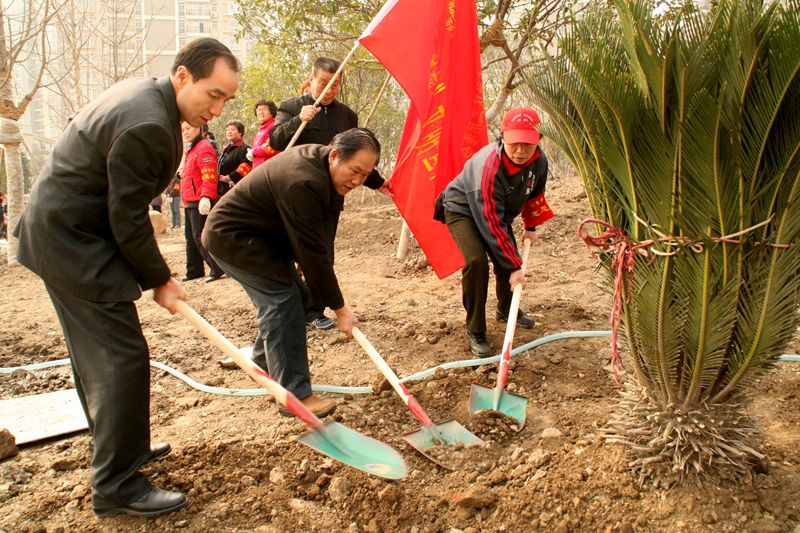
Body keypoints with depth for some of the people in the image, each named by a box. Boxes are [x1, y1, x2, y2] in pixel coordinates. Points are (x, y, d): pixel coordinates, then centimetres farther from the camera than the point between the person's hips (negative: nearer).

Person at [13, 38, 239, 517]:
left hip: (63, 232, 11)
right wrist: (160, 281, -10)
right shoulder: (147, 126, -26)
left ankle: (118, 447, 35)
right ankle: (116, 486, 3)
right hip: (75, 243, -11)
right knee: (122, 358, -8)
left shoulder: (142, 93, 7)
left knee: (96, 350, 19)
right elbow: (127, 219, -21)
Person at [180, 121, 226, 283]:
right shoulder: (190, 150, 22)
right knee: (190, 237, 14)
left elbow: (209, 176, -21)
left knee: (200, 236, -11)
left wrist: (205, 197, -30)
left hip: (200, 202, -11)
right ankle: (194, 270, 23)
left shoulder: (204, 148, -10)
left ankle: (217, 269, -6)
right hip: (189, 202, 11)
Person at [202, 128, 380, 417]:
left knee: (294, 296, 9)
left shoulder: (317, 159, -1)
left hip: (261, 234, 10)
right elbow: (312, 252, -30)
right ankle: (294, 395, -11)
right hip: (232, 238, -10)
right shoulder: (302, 183, -33)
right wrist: (339, 308, -23)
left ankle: (265, 364, 27)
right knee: (282, 302, -15)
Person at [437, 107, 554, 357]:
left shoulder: (539, 160, -17)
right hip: (463, 210, -7)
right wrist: (514, 267, -34)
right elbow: (492, 225, -37)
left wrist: (530, 227, 13)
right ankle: (475, 331, -12)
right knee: (476, 261, -27)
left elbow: (534, 193, 7)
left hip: (499, 210, 7)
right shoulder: (489, 168, -39)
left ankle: (506, 310, 37)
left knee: (508, 258, 6)